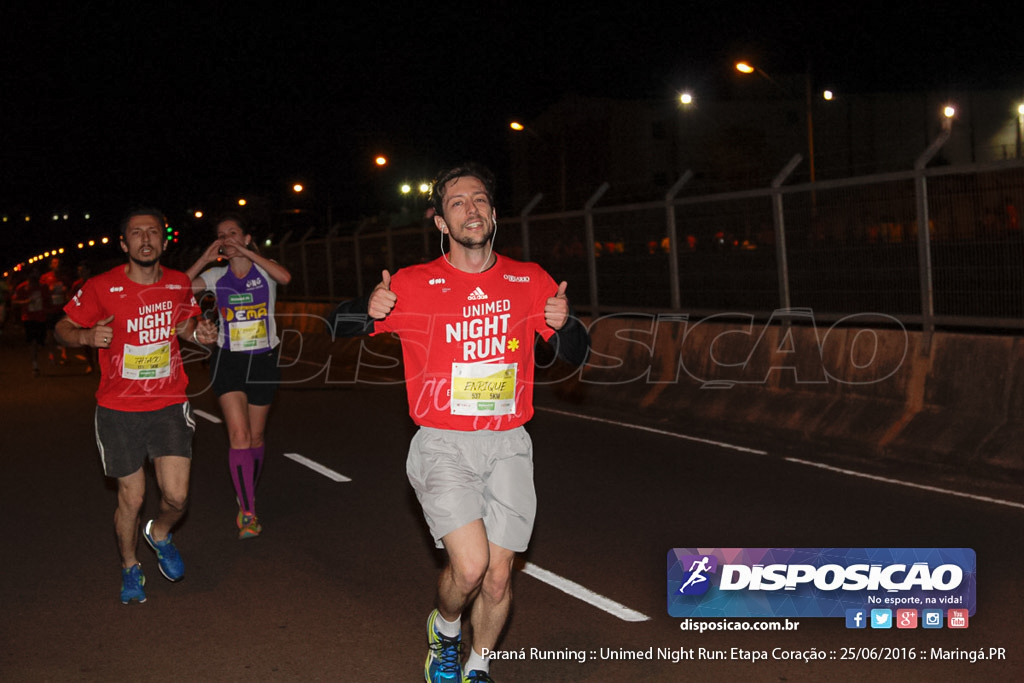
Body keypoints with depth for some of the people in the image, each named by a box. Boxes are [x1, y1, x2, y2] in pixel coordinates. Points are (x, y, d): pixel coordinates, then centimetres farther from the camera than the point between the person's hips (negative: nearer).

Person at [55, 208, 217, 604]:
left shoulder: (180, 285, 1)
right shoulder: (101, 288, -10)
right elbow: (63, 329, 0)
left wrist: (198, 333, -3)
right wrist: (87, 336, -22)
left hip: (169, 405, 2)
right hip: (119, 410, -2)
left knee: (176, 497, -8)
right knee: (131, 498, 5)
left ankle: (159, 534, 28)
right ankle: (130, 568, 33)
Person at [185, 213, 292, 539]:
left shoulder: (263, 270, -2)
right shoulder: (217, 276, 4)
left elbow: (285, 276, -25)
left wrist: (245, 251, -22)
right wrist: (205, 258, -11)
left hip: (264, 361, 0)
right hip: (229, 361, 0)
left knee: (255, 436, 10)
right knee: (239, 435, -14)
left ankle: (246, 503, 30)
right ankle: (248, 511, -11)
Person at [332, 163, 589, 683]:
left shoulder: (530, 282, 4)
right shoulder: (414, 285, -3)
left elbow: (577, 356, 9)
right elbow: (341, 325, 3)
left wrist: (565, 323, -14)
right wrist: (370, 310, -20)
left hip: (508, 445, 3)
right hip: (443, 446, -3)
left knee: (498, 577, 4)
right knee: (470, 566, -17)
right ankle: (445, 627, 19)